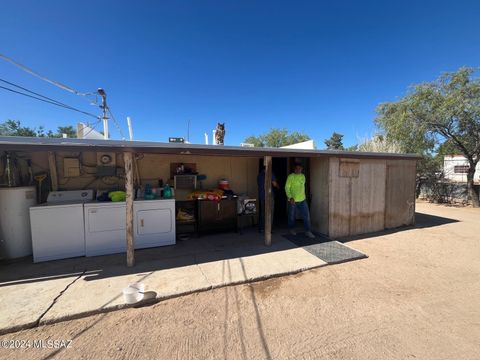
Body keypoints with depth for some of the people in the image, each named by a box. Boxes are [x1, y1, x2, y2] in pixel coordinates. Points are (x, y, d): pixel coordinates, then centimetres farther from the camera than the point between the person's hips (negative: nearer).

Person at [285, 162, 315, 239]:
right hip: (293, 200, -4)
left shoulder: (303, 176, 8)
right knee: (292, 216, 10)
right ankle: (292, 229, 32)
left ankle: (308, 231, 10)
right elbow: (287, 188, -12)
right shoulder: (290, 176, -9)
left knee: (306, 215, 0)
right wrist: (290, 197, -22)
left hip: (302, 200, 4)